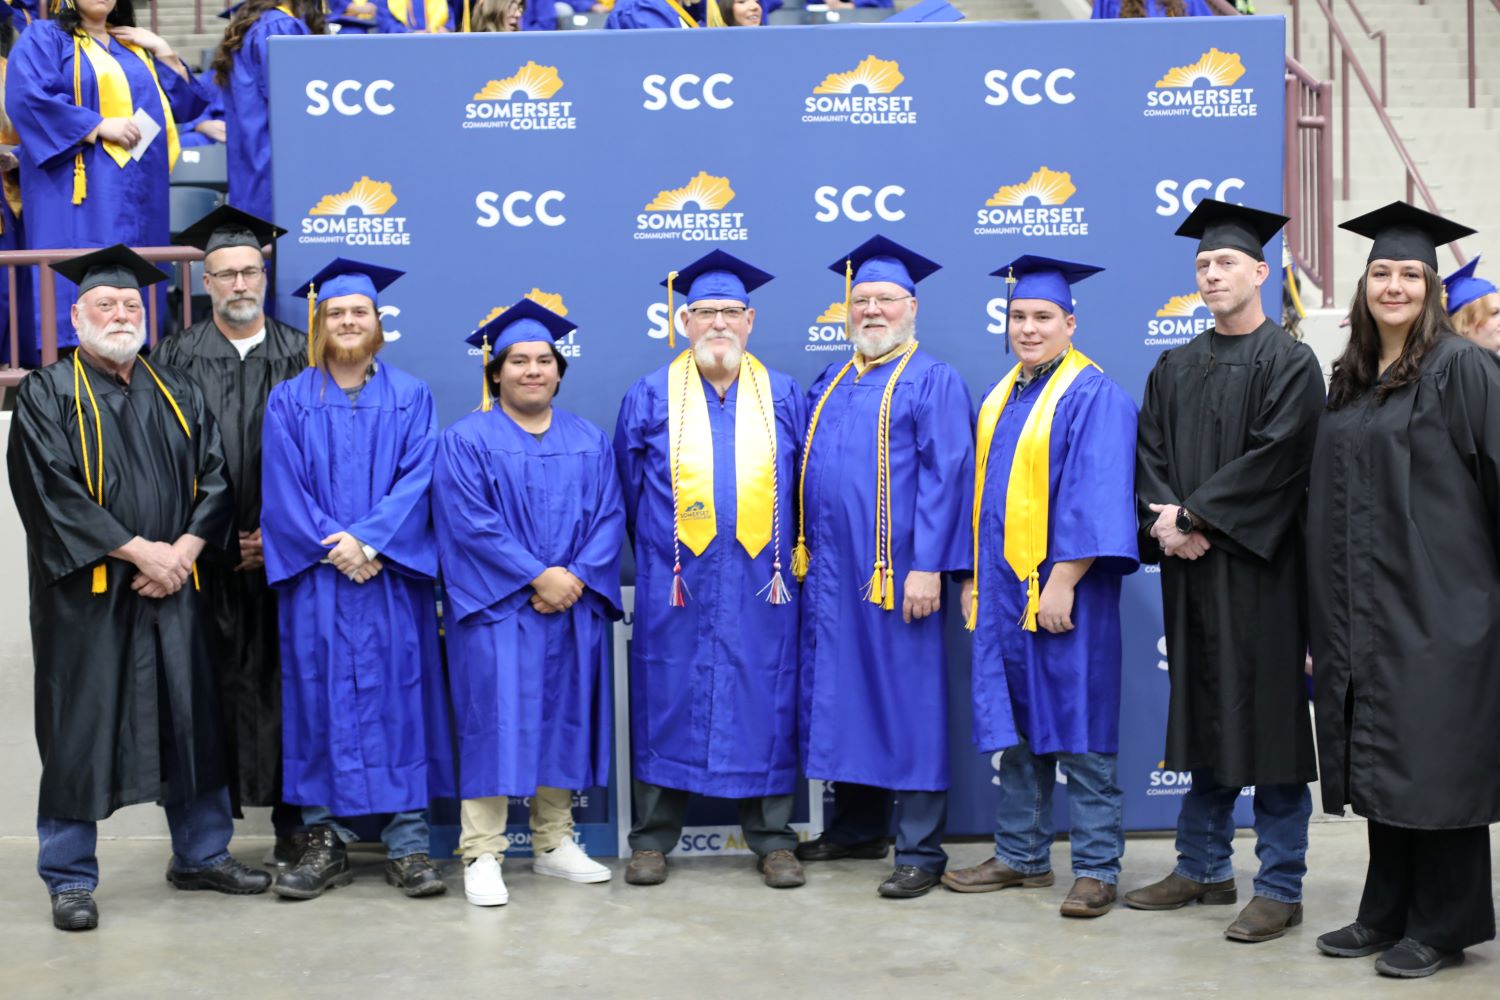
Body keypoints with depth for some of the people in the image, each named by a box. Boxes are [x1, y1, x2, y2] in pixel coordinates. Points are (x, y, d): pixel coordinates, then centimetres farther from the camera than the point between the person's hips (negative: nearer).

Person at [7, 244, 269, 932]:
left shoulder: (176, 394, 13)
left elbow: (214, 477, 7)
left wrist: (185, 549, -9)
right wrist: (138, 551, -17)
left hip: (173, 587, 4)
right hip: (84, 592, -4)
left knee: (191, 717, 9)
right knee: (79, 728, 1)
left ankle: (201, 854, 24)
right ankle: (70, 880, 13)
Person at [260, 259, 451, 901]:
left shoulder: (410, 397, 8)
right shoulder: (288, 402, 8)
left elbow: (418, 479, -3)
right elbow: (282, 488, 0)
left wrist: (367, 540, -15)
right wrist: (332, 547, -13)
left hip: (392, 575, 0)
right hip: (316, 577, 0)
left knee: (398, 696, -1)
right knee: (320, 698, 1)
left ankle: (407, 845, 4)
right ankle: (325, 842, 9)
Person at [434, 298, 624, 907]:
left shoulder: (590, 441, 12)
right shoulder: (466, 440, 0)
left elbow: (608, 517, 5)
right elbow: (470, 522, -10)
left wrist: (576, 577, -11)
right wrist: (537, 576, -17)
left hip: (574, 609, 4)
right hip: (495, 610, -4)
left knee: (563, 717, 8)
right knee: (495, 720, -6)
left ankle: (554, 844, 19)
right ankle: (482, 856, -1)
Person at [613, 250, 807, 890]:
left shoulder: (784, 397, 7)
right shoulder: (651, 397, 4)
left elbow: (803, 487, 12)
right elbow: (627, 487, 12)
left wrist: (784, 553, 9)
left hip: (761, 583, 1)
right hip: (673, 582, -1)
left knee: (766, 703, 3)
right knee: (667, 699, 2)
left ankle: (772, 840, 13)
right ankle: (653, 839, 13)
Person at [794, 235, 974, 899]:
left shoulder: (933, 382, -3)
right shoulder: (828, 386, 16)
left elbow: (945, 476, -11)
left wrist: (927, 567, -18)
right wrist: (803, 550, 10)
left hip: (895, 571, -7)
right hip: (830, 571, 7)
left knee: (907, 699, -3)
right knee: (842, 694, 13)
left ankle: (920, 851, 4)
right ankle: (857, 826, 27)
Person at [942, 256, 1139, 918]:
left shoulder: (1093, 396, -9)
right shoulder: (999, 398, 15)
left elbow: (1095, 497, -16)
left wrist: (1062, 582, -20)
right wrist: (973, 578, 14)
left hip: (1061, 589, -7)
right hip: (1002, 590, 7)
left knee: (1077, 728, -2)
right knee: (1016, 726, 12)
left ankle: (1097, 869, 7)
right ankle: (1021, 856, 23)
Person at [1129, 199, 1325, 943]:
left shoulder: (1289, 364, -3)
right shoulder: (1174, 368, 15)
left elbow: (1275, 456, -14)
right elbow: (1150, 451, 8)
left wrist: (1195, 518, -15)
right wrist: (1163, 519, -10)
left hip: (1258, 567, -5)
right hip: (1189, 568, 6)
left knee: (1267, 720, -2)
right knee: (1205, 716, 12)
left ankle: (1280, 886, 5)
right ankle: (1203, 868, 22)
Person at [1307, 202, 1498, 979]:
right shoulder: (1349, 382, 13)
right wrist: (1329, 614, 13)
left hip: (1435, 600, -6)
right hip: (1363, 610, 7)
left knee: (1434, 761, -1)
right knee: (1379, 762, 11)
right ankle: (1388, 914, 22)